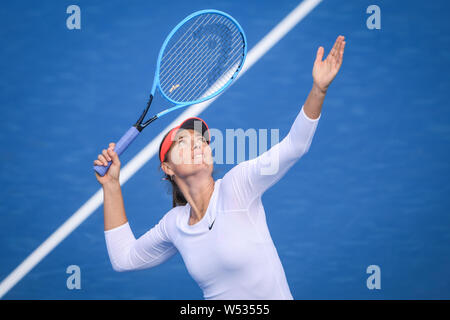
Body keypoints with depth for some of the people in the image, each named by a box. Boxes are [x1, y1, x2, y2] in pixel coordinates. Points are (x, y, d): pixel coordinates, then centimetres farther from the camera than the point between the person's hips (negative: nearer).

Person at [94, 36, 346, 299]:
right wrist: (112, 184, 10)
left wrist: (319, 89, -30)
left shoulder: (236, 185, -9)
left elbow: (294, 145, -17)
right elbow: (124, 257, 15)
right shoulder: (173, 224, 4)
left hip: (275, 296, -2)